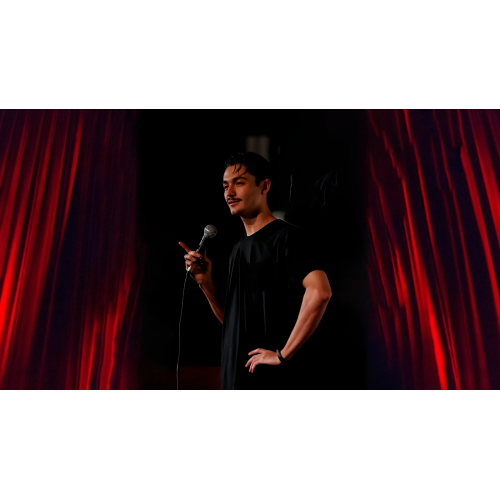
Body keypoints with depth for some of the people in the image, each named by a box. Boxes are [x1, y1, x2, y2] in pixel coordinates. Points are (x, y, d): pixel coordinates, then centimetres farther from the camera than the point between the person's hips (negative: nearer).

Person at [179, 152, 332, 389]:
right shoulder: (238, 248, 13)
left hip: (270, 379, -8)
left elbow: (320, 291, -28)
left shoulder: (286, 236, -12)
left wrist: (284, 354, -22)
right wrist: (204, 282, 0)